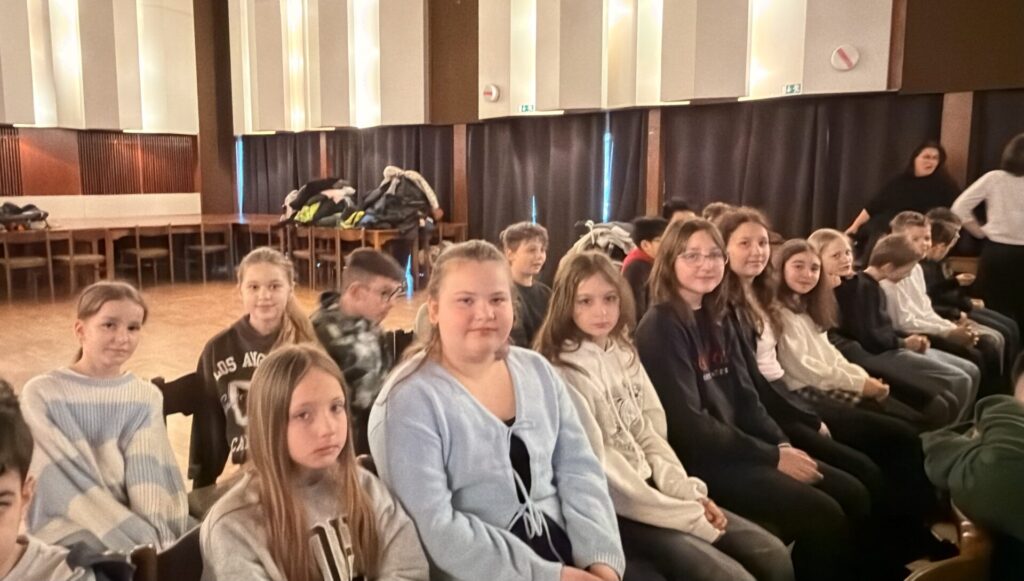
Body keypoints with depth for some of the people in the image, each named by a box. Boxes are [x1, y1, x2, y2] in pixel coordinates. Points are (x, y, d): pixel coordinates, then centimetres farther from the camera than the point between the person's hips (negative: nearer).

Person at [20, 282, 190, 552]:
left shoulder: (146, 398, 7)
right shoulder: (42, 394, -2)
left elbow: (151, 479, -5)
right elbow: (66, 484, -10)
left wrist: (160, 540, -21)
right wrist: (144, 539, -17)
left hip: (135, 523, 3)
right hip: (69, 531, -3)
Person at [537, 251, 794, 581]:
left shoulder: (624, 354, 10)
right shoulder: (561, 373, -15)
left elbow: (650, 432, 11)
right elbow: (599, 472, -17)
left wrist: (689, 492, -4)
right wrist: (688, 516, -15)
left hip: (650, 489, 8)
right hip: (610, 509, -8)